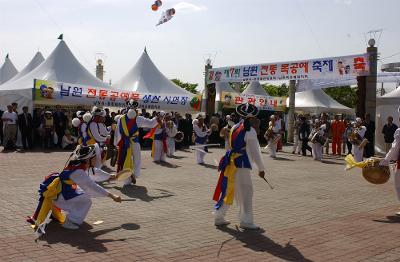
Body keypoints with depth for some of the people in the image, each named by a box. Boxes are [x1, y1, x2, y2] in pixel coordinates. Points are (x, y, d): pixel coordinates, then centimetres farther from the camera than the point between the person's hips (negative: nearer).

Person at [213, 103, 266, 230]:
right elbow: (255, 151, -12)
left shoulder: (234, 128, 9)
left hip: (231, 164, 8)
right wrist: (261, 168, -5)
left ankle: (219, 218, 22)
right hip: (242, 165, -8)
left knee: (227, 191, 15)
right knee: (246, 193, 2)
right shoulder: (250, 131, -13)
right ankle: (246, 221, 8)